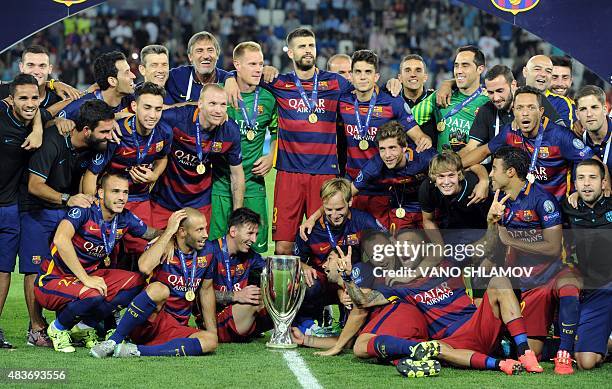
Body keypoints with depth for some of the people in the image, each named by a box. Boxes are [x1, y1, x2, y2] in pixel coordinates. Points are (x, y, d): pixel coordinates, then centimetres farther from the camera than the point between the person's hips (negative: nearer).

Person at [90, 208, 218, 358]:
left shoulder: (207, 250, 4)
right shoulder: (162, 246, -10)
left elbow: (206, 290, 18)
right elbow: (144, 267, -33)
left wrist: (212, 329, 13)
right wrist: (169, 231, -25)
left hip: (177, 327, 5)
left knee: (211, 341, -28)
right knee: (159, 289, -37)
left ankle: (137, 350, -29)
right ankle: (113, 341, -26)